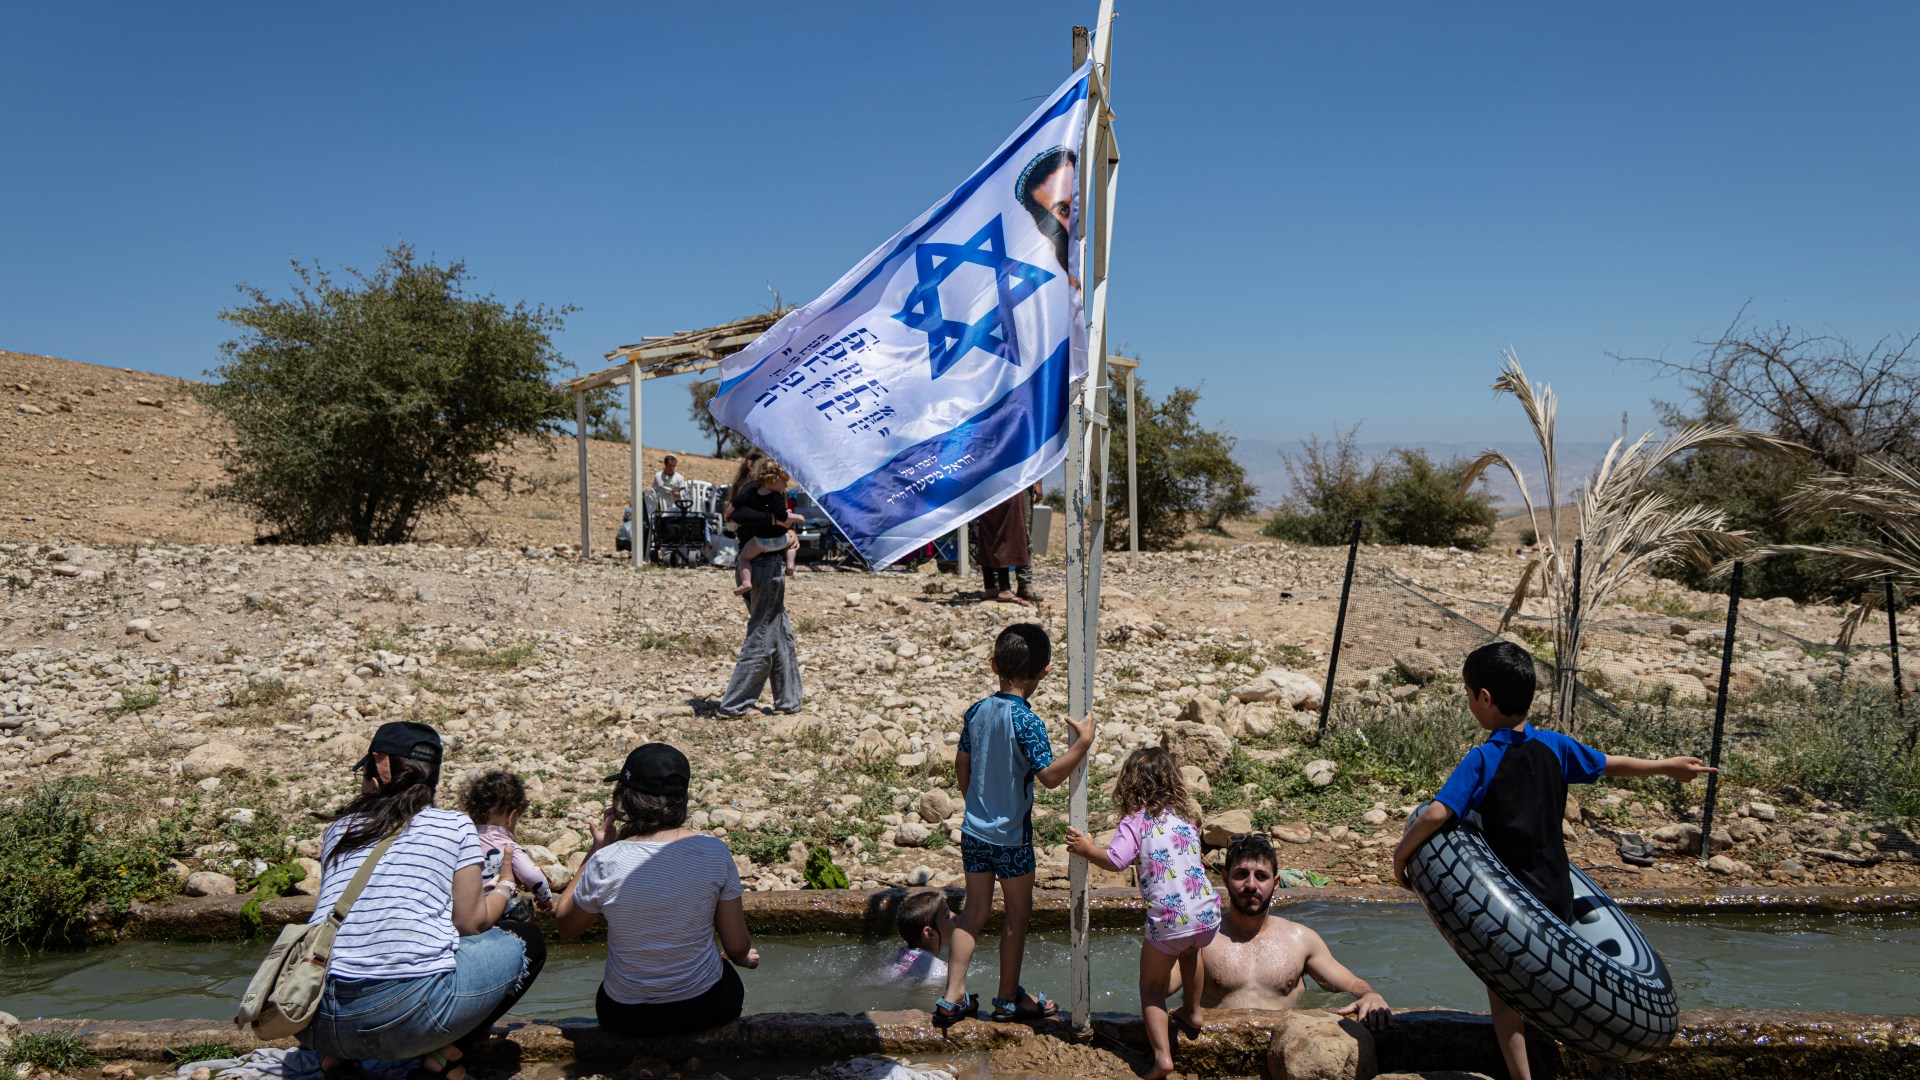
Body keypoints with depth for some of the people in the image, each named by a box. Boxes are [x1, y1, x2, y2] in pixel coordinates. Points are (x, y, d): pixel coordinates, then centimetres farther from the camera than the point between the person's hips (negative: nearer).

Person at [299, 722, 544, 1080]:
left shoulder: (339, 829, 17)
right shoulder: (455, 826, 6)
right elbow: (471, 922, 7)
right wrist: (506, 884, 25)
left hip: (315, 1019, 5)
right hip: (408, 1013, -5)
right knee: (526, 940, 19)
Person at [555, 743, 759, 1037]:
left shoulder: (606, 862, -20)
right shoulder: (714, 852, -18)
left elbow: (566, 927, 1)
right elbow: (738, 947, -8)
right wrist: (744, 958, 16)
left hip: (625, 1017, 0)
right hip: (706, 1008, 0)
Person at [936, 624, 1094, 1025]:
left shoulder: (977, 711, 0)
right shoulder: (1026, 721, -20)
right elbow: (1050, 775, -25)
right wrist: (1083, 741, -22)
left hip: (973, 830, 6)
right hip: (1010, 836, -6)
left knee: (975, 910, 16)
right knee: (1018, 913, 12)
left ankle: (953, 997, 17)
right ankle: (1009, 998, 24)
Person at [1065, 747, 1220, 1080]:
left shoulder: (1135, 821, -2)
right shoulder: (1186, 815, 13)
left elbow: (1114, 861, -17)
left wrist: (1087, 849, 0)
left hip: (1168, 922, -5)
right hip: (1208, 915, 5)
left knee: (1151, 988, 15)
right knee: (1190, 948, 39)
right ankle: (1194, 1012, 48)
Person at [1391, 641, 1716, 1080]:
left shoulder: (1482, 759, -19)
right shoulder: (1554, 746, -3)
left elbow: (1435, 814, -29)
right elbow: (1611, 765, 14)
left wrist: (1401, 855, -13)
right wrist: (1667, 766, 33)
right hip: (1556, 891, 6)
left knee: (1502, 987, 9)